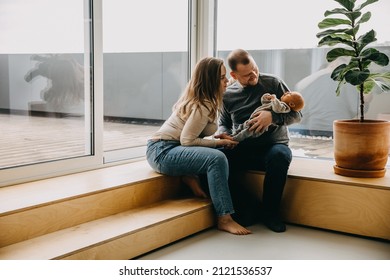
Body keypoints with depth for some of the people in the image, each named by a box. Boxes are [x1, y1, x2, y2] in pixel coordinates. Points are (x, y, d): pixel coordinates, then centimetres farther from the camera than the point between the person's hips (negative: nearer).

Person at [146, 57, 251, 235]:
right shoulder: (202, 107, -18)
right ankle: (224, 219, -27)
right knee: (217, 158, -29)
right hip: (162, 152, -9)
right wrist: (219, 142, -11)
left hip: (168, 148, 9)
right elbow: (187, 141, -19)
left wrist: (215, 138, 3)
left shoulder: (198, 100, 11)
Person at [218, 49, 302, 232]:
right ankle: (246, 208, -10)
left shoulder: (273, 83, 0)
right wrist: (225, 135, -5)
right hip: (242, 150, 2)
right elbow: (223, 124, 20)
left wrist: (273, 117, -21)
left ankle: (269, 211, -14)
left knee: (279, 156, -38)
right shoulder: (227, 95, 7)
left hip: (273, 146, -2)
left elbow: (296, 115, -1)